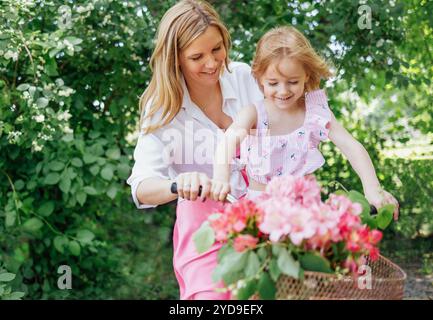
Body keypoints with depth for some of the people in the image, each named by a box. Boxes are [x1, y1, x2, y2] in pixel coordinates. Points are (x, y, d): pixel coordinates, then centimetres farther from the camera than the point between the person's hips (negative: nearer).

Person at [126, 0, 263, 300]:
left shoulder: (243, 76, -6)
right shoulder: (163, 107, -13)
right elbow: (141, 188, -21)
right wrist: (179, 184, -43)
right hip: (205, 222, -2)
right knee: (211, 294, -16)